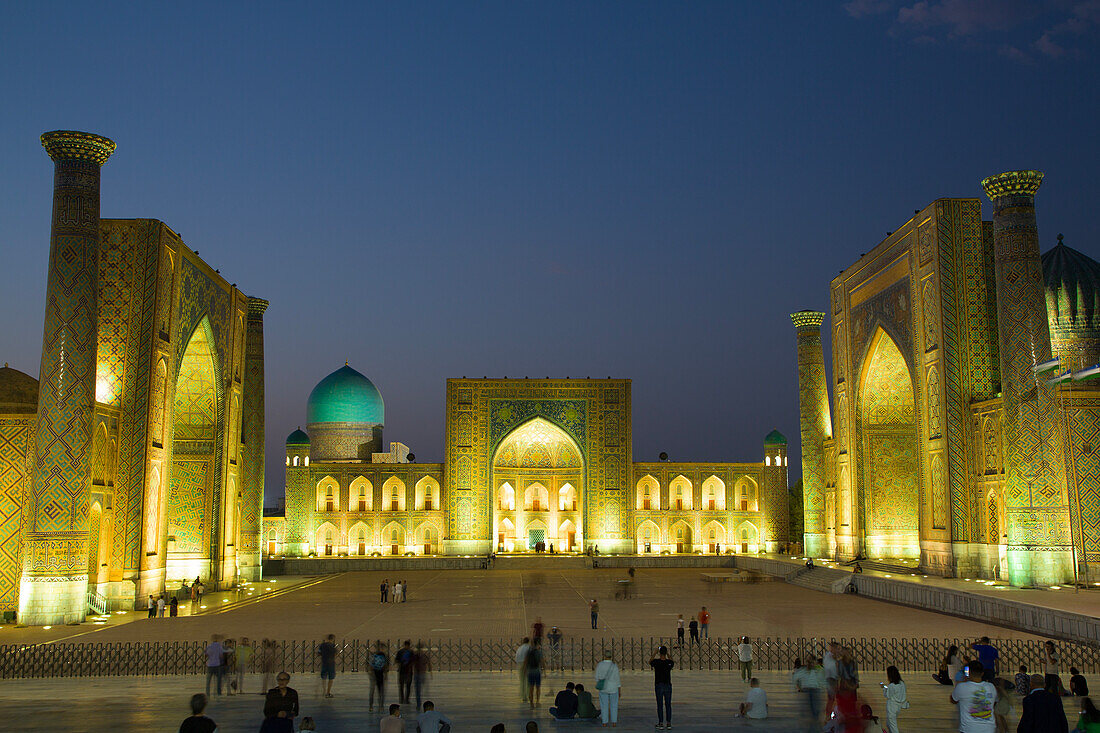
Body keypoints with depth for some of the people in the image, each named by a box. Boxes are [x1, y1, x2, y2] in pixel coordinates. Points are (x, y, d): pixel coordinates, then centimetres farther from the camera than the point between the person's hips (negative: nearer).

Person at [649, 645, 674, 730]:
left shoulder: (656, 662, -10)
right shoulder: (669, 662, -5)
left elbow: (650, 662, 15)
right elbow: (674, 663, 22)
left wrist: (655, 653, 17)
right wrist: (668, 654, 21)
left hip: (658, 686, -1)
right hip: (668, 686, 2)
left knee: (660, 705, 3)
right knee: (668, 705, 8)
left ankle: (661, 724, 2)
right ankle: (669, 724, 7)